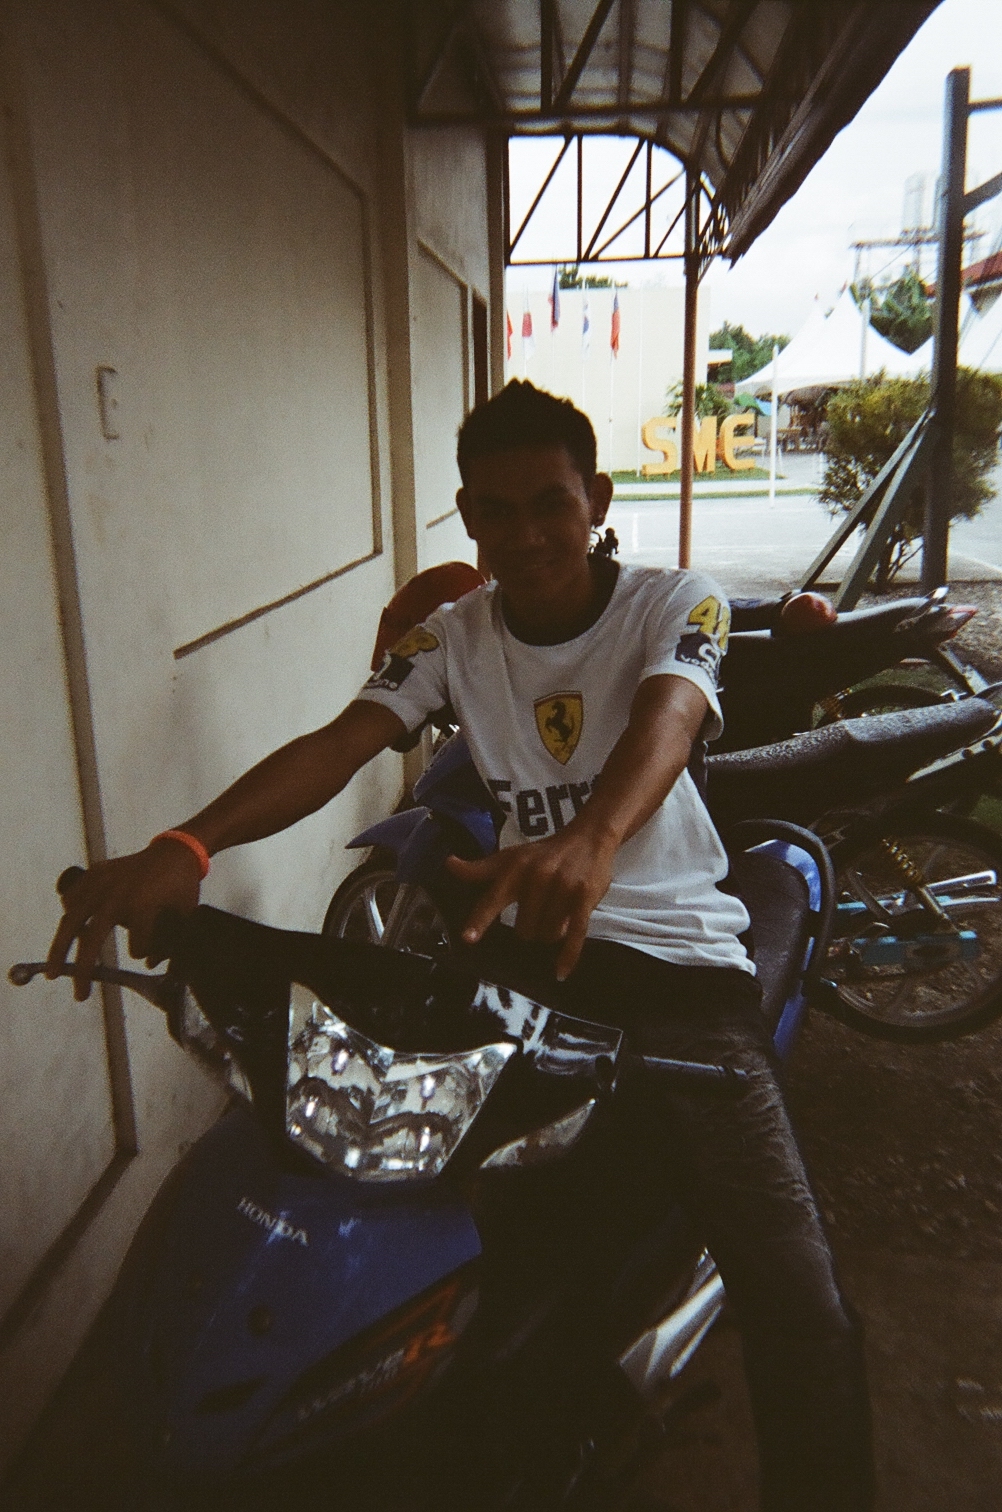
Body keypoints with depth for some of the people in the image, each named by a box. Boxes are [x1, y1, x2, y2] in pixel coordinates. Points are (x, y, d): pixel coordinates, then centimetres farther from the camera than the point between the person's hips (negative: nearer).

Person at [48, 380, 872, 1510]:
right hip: (523, 931, 3)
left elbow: (666, 719, -23)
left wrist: (591, 841, -48)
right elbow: (339, 744, -8)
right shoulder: (454, 635, 8)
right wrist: (185, 846, -28)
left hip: (675, 950, -2)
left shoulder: (674, 603, 0)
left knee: (796, 1311, -18)